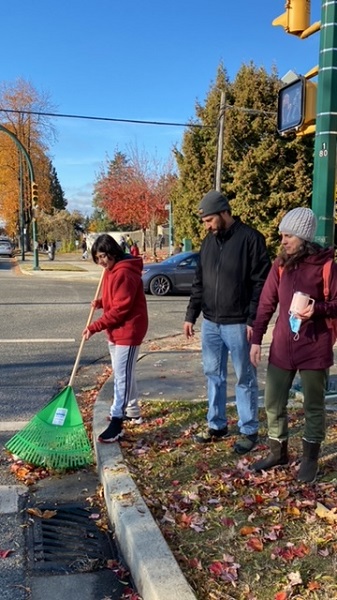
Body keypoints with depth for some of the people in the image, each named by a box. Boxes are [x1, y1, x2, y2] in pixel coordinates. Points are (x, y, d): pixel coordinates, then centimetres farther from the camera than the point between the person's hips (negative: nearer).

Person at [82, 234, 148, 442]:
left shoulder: (124, 274, -21)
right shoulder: (111, 271, 12)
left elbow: (120, 310, -24)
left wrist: (94, 327, -21)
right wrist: (100, 302, 4)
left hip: (128, 331, -10)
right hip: (116, 331, 10)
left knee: (122, 376, -8)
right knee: (124, 374, 18)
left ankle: (116, 424, -5)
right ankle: (132, 411, 32)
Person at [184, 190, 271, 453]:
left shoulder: (251, 238, -10)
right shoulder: (209, 241, 10)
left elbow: (261, 282, -12)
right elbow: (199, 283, 15)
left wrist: (253, 319, -16)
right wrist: (191, 315, 11)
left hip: (238, 323, -6)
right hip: (210, 323, 7)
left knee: (245, 378, 5)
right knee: (214, 375, 14)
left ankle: (249, 431, 18)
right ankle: (217, 425, 28)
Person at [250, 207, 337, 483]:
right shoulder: (280, 264, 3)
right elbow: (266, 303, 7)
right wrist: (256, 339, 5)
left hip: (315, 347, -4)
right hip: (282, 346, 5)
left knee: (313, 406, 10)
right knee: (273, 402, 12)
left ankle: (310, 458, 27)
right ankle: (278, 451, 31)